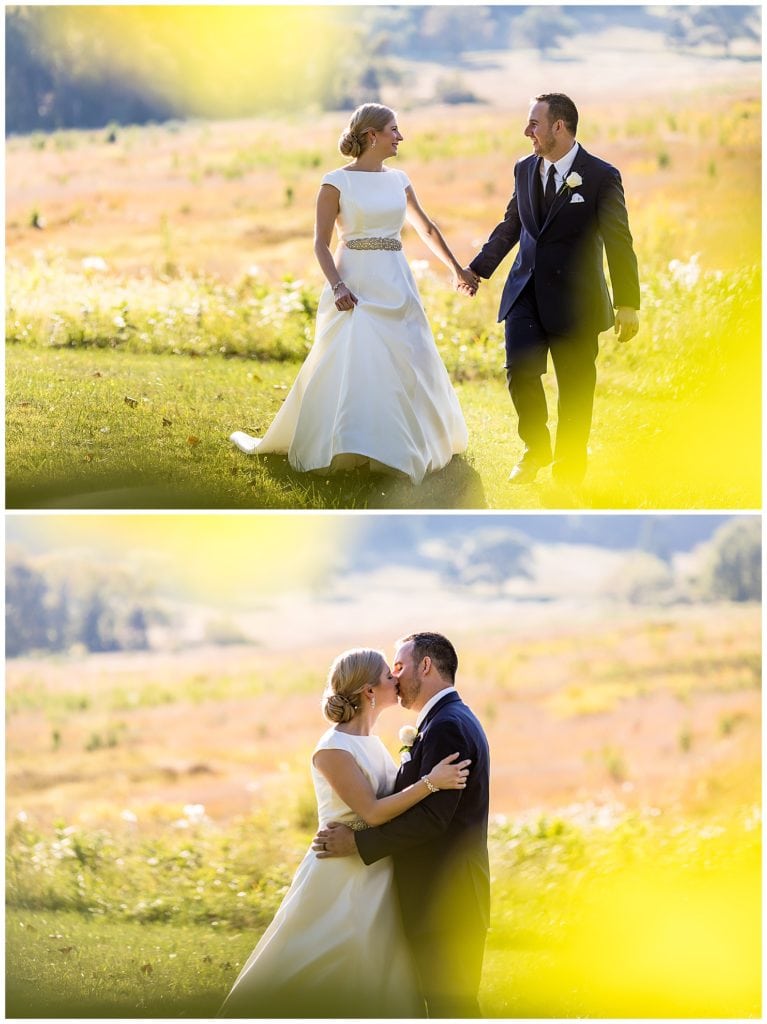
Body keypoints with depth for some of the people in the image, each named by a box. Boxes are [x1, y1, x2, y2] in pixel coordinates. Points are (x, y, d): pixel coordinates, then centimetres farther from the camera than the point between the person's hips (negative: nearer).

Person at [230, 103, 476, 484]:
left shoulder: (398, 180, 10)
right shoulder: (337, 181, -4)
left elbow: (427, 229, 23)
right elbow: (321, 242, -6)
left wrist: (457, 268, 27)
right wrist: (337, 285, -20)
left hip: (396, 285, 5)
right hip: (355, 286, -5)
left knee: (409, 365, 5)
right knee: (350, 363, -13)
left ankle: (405, 445, 19)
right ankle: (344, 448, -7)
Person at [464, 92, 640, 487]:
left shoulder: (601, 177, -9)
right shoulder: (524, 169, 6)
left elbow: (619, 243, -10)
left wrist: (628, 304, -13)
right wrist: (478, 269, 15)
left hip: (574, 298, -4)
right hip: (526, 291, 4)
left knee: (575, 385, 4)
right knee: (520, 371, -8)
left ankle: (569, 466, 19)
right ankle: (535, 449, 15)